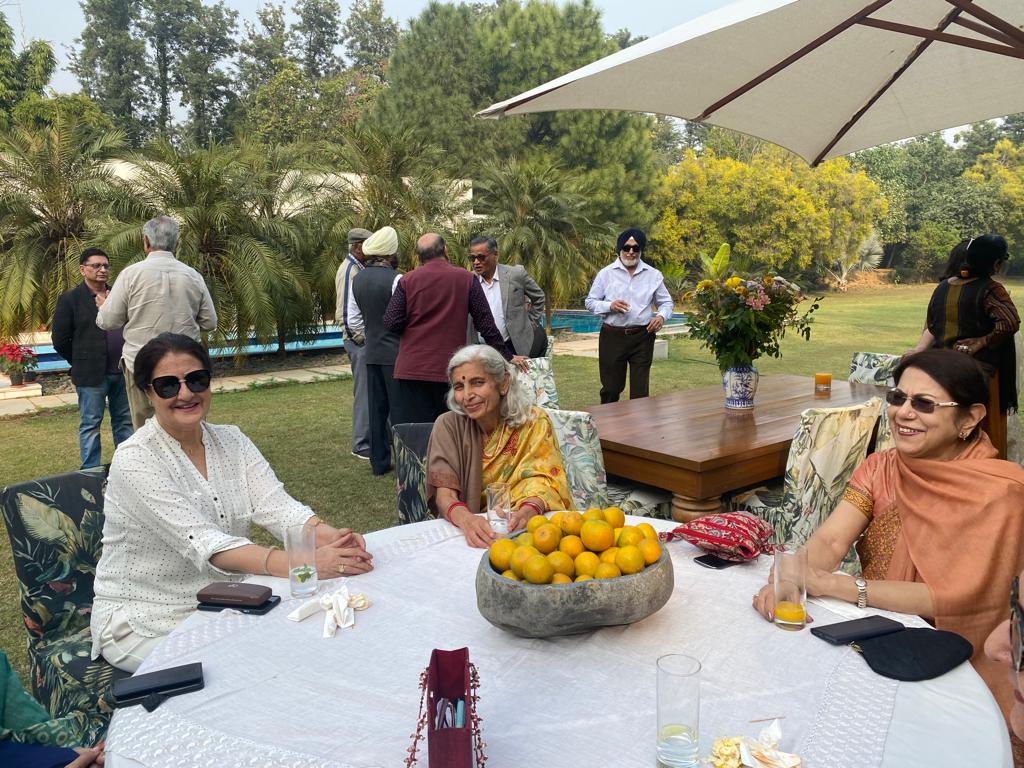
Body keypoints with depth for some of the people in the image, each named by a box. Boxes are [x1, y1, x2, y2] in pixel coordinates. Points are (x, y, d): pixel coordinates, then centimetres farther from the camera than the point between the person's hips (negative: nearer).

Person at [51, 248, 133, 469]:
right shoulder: (70, 299, -1)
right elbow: (60, 339, -1)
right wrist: (81, 363, 3)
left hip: (122, 373, 5)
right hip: (91, 375, -4)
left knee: (124, 422, 10)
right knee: (90, 425, 3)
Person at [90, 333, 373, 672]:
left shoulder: (232, 441, 2)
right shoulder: (134, 459, -17)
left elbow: (276, 506, -11)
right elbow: (201, 542, -29)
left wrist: (329, 536, -34)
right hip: (143, 620, -5)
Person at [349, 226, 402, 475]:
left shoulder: (358, 279, 5)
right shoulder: (395, 279, -16)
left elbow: (353, 320, 9)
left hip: (372, 352, 6)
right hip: (396, 352, -6)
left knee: (377, 408, 12)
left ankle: (379, 461, 20)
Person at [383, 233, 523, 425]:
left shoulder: (407, 281, 0)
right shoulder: (466, 279, 1)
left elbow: (391, 323, -4)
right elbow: (486, 324, 2)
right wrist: (507, 356, 11)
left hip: (412, 369, 0)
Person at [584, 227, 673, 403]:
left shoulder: (653, 275, 5)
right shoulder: (606, 273, 1)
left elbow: (666, 302, 12)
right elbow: (590, 302, 4)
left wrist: (661, 316, -11)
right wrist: (610, 306, -15)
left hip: (642, 337, 1)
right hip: (612, 336, -1)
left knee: (640, 390, 5)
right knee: (611, 388, 9)